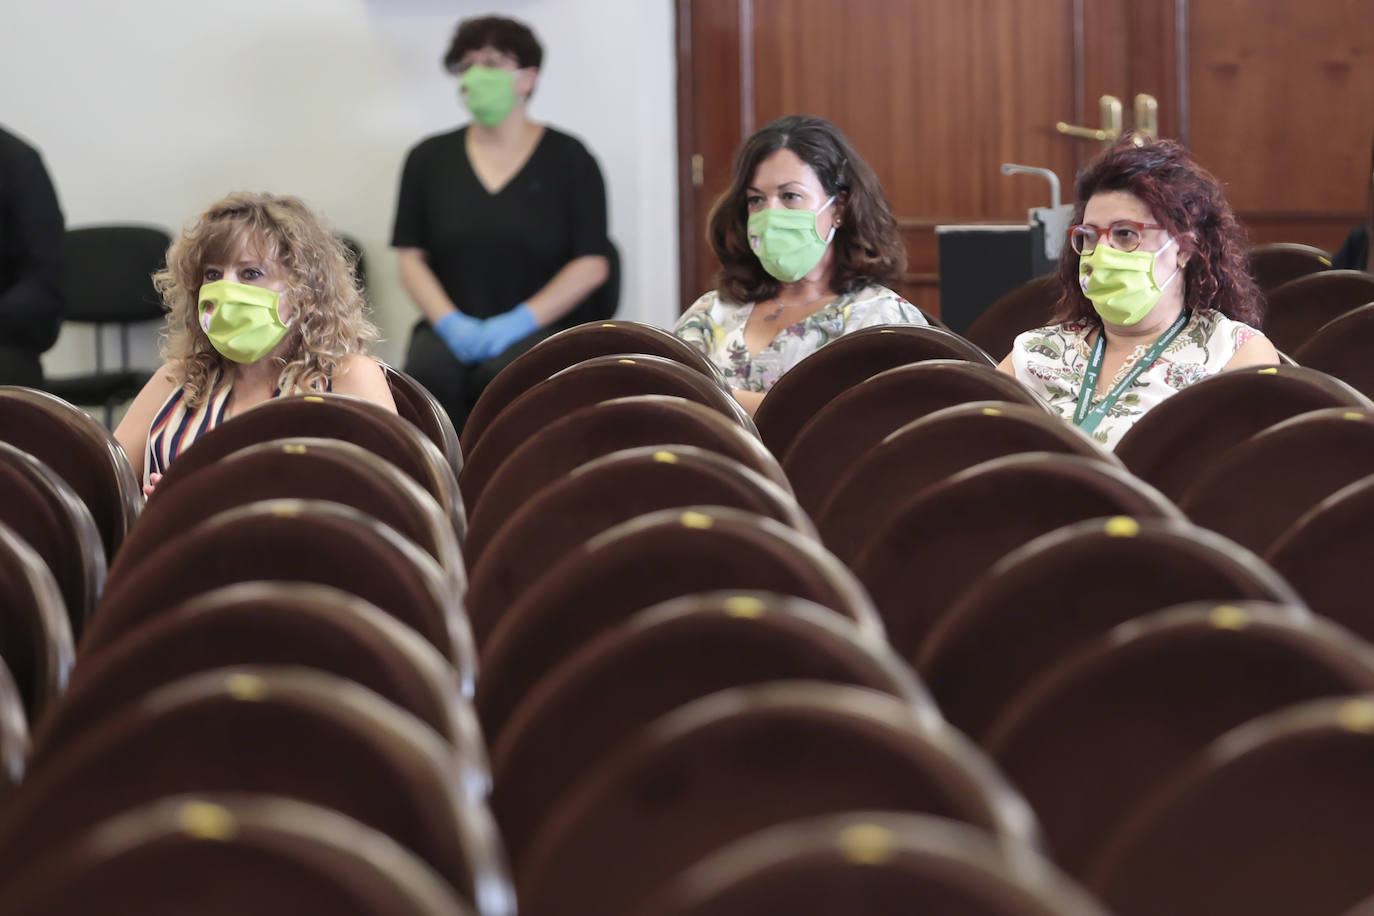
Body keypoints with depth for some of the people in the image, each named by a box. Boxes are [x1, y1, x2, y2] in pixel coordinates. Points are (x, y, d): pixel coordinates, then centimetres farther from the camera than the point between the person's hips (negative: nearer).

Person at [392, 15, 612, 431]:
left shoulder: (567, 158, 6)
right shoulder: (429, 159, 14)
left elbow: (592, 264, -1)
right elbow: (410, 259, 9)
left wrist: (520, 322, -13)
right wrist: (450, 323, -10)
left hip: (549, 321, -2)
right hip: (453, 327, 2)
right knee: (428, 371, -33)